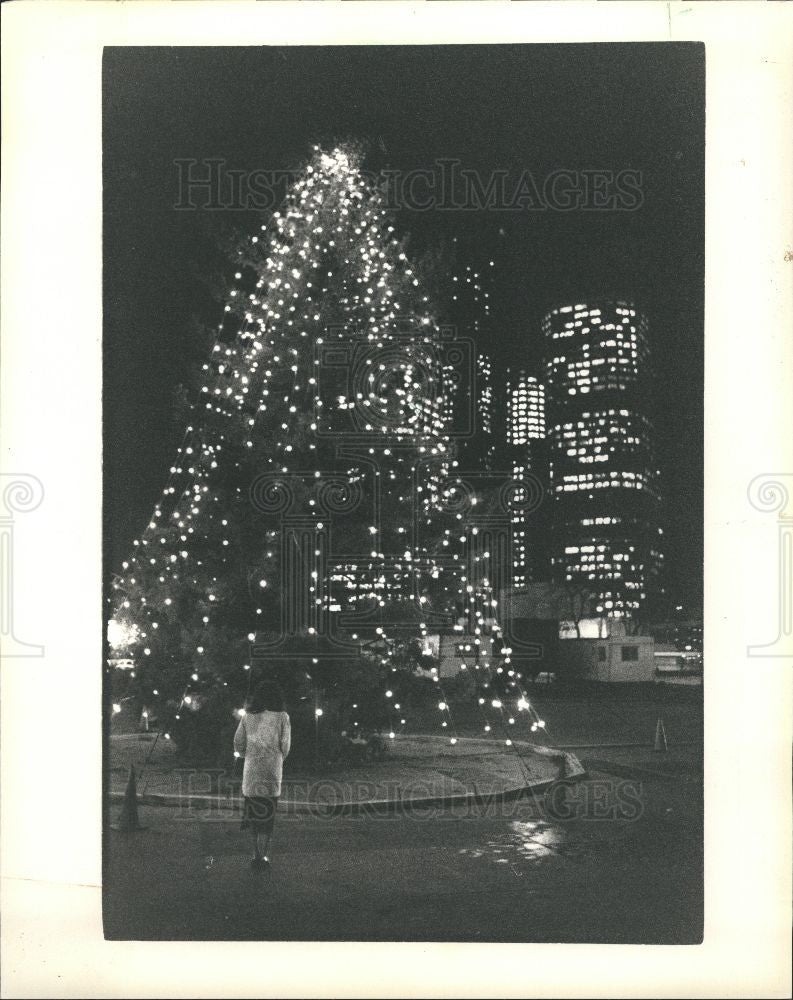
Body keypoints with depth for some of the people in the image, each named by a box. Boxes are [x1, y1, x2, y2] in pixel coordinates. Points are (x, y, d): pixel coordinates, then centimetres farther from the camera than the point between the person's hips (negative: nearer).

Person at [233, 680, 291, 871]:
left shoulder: (247, 717, 2)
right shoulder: (282, 717, -4)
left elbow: (238, 744, 3)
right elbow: (285, 746, -3)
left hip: (250, 769, 2)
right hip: (272, 769, -2)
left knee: (253, 811, 13)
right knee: (267, 813, 4)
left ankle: (257, 853, 14)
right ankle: (263, 855, -2)